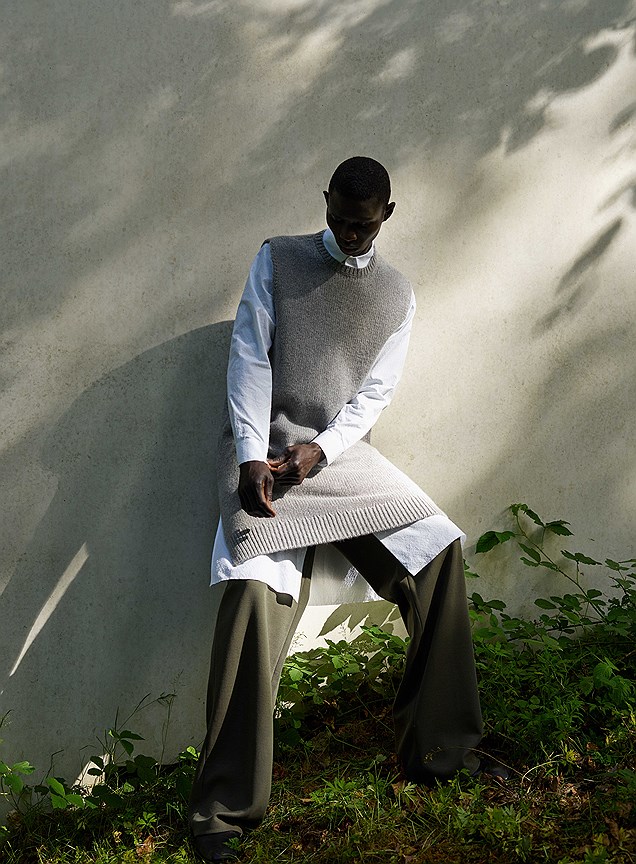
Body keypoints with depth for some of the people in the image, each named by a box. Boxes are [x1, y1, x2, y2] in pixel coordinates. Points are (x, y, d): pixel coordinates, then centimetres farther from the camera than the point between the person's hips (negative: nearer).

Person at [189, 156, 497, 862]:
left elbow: (374, 392, 4)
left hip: (341, 455, 4)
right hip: (265, 451, -4)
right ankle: (224, 807, -20)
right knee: (254, 589, -25)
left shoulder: (397, 295, 11)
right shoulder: (278, 260, 4)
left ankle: (436, 748, 3)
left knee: (441, 547, -11)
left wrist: (319, 450, -14)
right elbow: (249, 360, -4)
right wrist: (253, 458, -17)